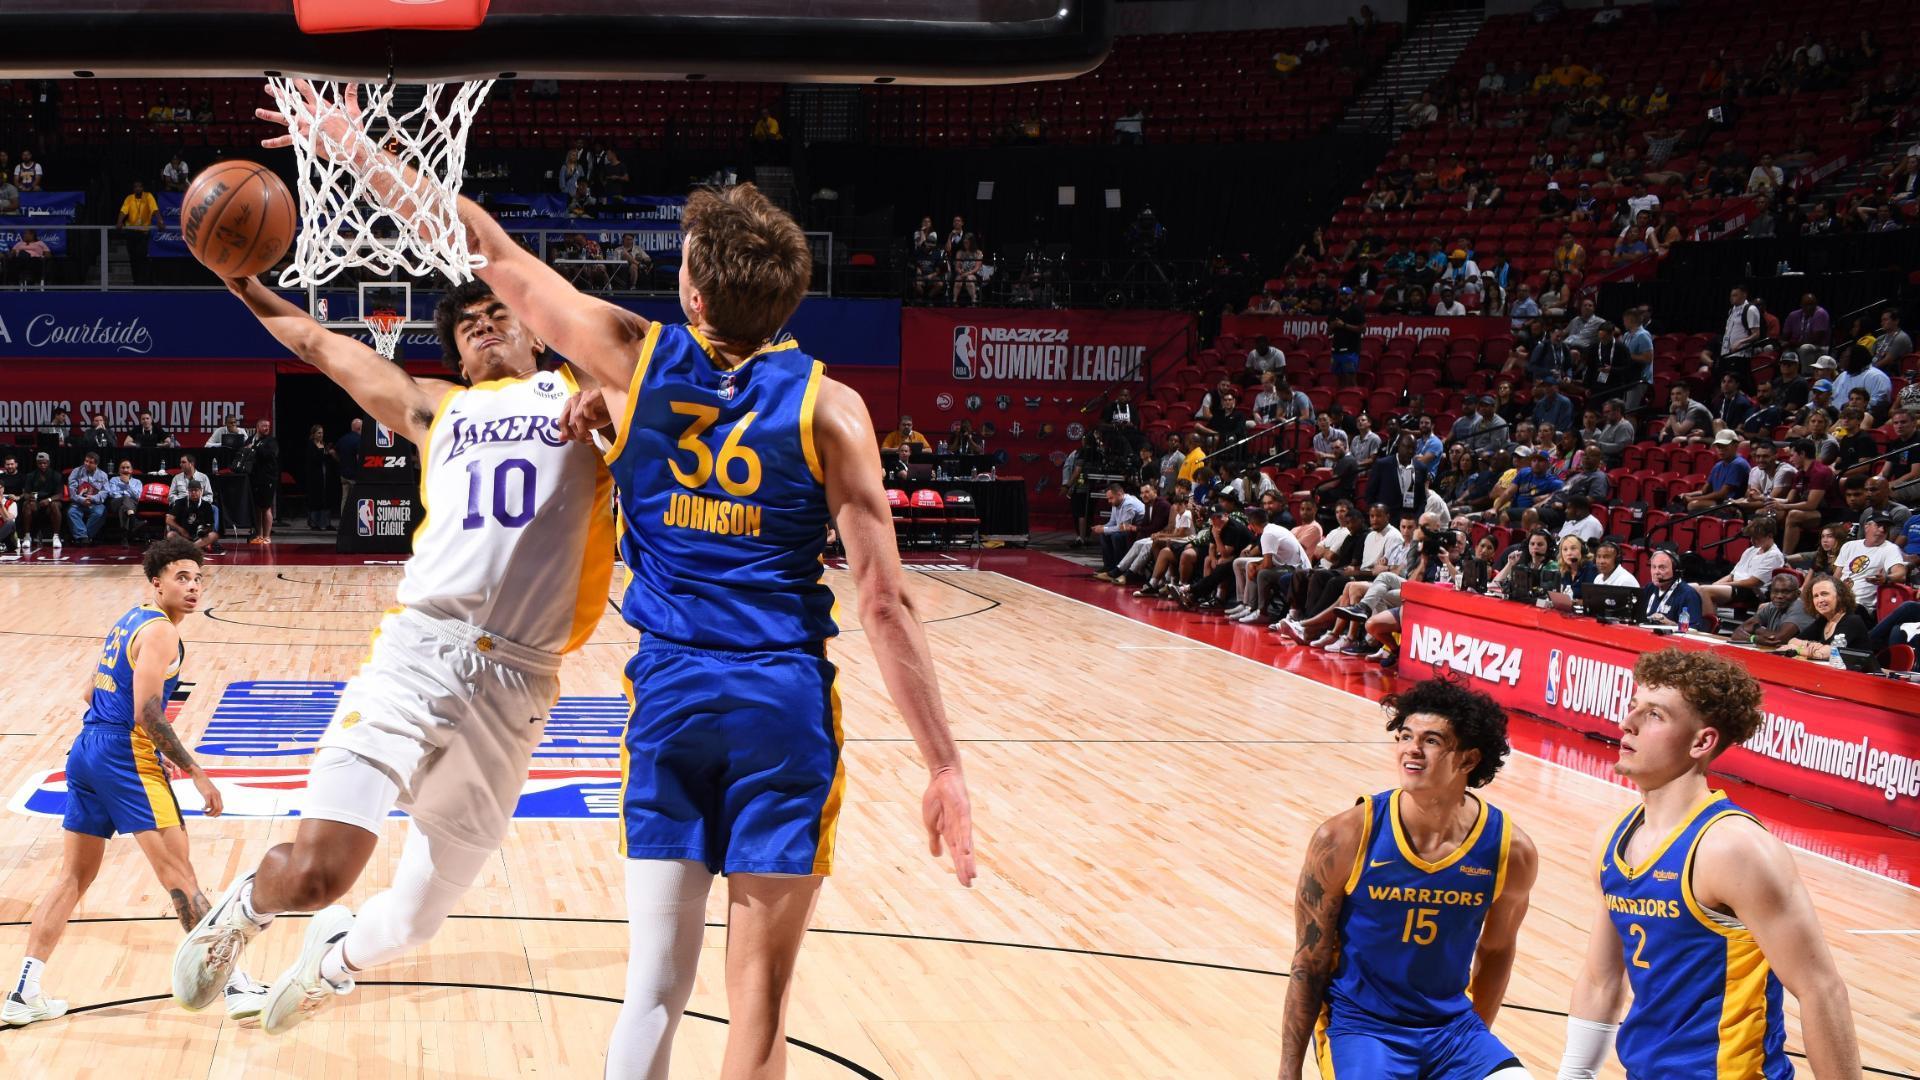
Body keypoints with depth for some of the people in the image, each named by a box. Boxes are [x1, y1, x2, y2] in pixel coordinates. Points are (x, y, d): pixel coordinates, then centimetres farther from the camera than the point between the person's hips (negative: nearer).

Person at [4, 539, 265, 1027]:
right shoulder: (160, 631, -11)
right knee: (179, 874, -8)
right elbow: (148, 714, -19)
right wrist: (196, 772, -16)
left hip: (85, 750, 9)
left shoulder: (127, 621, 18)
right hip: (127, 757, -9)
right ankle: (234, 985, -7)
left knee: (73, 876, 14)